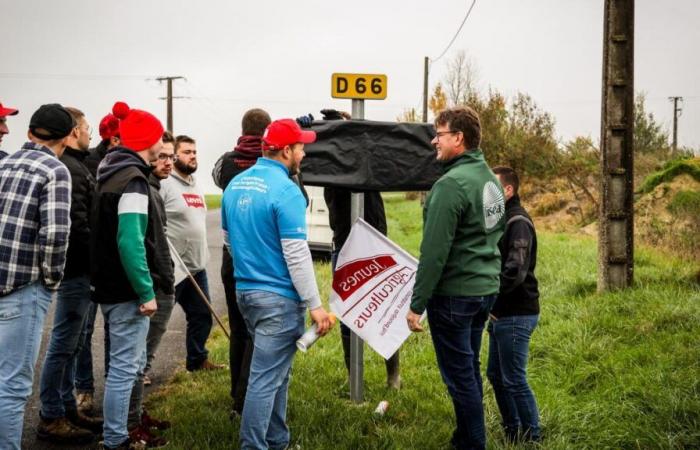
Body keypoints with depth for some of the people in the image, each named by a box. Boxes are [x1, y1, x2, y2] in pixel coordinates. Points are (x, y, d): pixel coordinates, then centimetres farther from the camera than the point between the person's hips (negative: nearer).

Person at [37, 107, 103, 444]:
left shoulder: (71, 165, 15)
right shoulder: (70, 169, -17)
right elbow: (77, 225, -23)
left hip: (75, 268, 10)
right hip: (76, 269, -10)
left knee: (69, 342, 16)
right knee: (63, 344, -3)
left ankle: (67, 408, 26)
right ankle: (51, 418, 5)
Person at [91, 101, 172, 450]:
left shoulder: (115, 173, 14)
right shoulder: (132, 180, -18)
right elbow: (130, 243, -25)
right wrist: (146, 292, -22)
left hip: (112, 286, 10)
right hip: (126, 290, -10)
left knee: (131, 363, 20)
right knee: (124, 366, -3)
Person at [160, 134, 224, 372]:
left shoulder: (196, 185, 17)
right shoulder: (164, 183, -12)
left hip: (197, 267, 9)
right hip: (172, 268, -9)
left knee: (202, 316, 16)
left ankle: (197, 359, 31)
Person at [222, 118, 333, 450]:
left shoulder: (236, 184, 8)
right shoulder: (285, 190, -17)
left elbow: (227, 238, 19)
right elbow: (296, 255, -19)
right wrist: (315, 304, -14)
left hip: (245, 291, 9)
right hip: (278, 297, -9)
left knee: (275, 371, 20)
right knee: (266, 378, -2)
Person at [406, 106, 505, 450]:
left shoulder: (451, 184, -18)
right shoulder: (491, 179, 10)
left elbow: (434, 252, -20)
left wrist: (417, 304, -15)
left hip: (454, 294, -9)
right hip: (486, 289, 9)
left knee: (459, 375, 0)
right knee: (469, 370, 18)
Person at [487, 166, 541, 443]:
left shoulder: (518, 222, -15)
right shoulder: (499, 219, 14)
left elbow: (515, 271, -24)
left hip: (516, 315, -9)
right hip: (500, 313, 9)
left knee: (514, 380, -4)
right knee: (495, 375, 16)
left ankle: (532, 437, 8)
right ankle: (512, 433, 27)